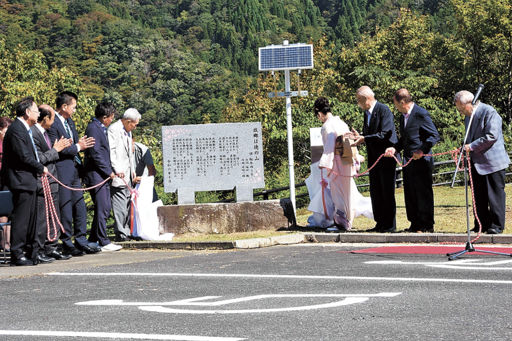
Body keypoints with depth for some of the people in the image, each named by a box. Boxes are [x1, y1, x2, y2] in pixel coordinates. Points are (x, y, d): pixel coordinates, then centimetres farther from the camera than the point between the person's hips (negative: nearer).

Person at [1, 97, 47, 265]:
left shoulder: (24, 129, 16)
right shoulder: (16, 130, -17)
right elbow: (24, 156, -20)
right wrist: (41, 168, -8)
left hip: (27, 181, 11)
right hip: (20, 180, -11)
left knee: (31, 217, 15)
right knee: (21, 218, -8)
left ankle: (32, 251, 23)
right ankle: (16, 254, -5)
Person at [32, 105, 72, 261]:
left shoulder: (44, 132, 16)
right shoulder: (33, 133, -16)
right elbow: (38, 160, -21)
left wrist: (59, 148, 10)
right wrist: (55, 150, -11)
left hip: (52, 182, 10)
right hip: (41, 182, -10)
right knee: (41, 218, -6)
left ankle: (51, 248, 20)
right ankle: (38, 251, 0)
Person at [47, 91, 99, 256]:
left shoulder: (70, 122, 16)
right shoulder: (53, 124, -14)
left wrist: (81, 144, 6)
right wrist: (77, 147, -15)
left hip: (74, 171, 9)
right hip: (62, 172, -9)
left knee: (80, 206, 10)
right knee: (65, 208, -3)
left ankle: (81, 240, 16)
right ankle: (67, 243, 4)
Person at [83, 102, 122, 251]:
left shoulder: (101, 128, 18)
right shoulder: (93, 128, -13)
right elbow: (95, 153, -18)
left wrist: (109, 171, 14)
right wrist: (108, 171, -14)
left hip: (103, 176, 10)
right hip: (96, 175, -10)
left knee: (106, 207, 12)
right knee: (102, 209, -8)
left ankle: (93, 240, 18)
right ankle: (103, 242, -5)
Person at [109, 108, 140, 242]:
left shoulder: (128, 131, 22)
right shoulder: (114, 129, -8)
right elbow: (111, 150, -17)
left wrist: (133, 170, 23)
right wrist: (117, 169, -25)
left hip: (127, 175, 10)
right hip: (118, 175, -10)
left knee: (128, 204, 8)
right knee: (120, 205, -11)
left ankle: (127, 232, 12)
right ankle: (120, 234, -12)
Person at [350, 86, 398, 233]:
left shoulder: (383, 110, -13)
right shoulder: (367, 112, 13)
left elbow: (384, 134, -21)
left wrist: (364, 139, -21)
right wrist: (359, 137, 0)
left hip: (386, 157, -8)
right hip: (374, 158, 8)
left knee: (387, 192, -4)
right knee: (375, 192, 10)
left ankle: (390, 225, 1)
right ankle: (380, 223, 17)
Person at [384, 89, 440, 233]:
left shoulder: (421, 114, -12)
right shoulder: (403, 117, 15)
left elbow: (434, 136, -13)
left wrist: (421, 151, -19)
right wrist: (395, 148, 6)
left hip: (421, 161, -8)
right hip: (408, 161, 8)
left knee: (423, 193, -3)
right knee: (410, 194, 9)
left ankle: (427, 225, 4)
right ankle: (415, 224, 16)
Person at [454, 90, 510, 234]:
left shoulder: (489, 112, -13)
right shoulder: (468, 117, 14)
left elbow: (492, 136, -21)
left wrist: (472, 146, -20)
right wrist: (466, 148, 7)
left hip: (492, 161, -9)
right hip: (477, 163, 9)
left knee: (495, 194, -4)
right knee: (479, 195, 10)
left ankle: (497, 226, 1)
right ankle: (481, 225, 15)